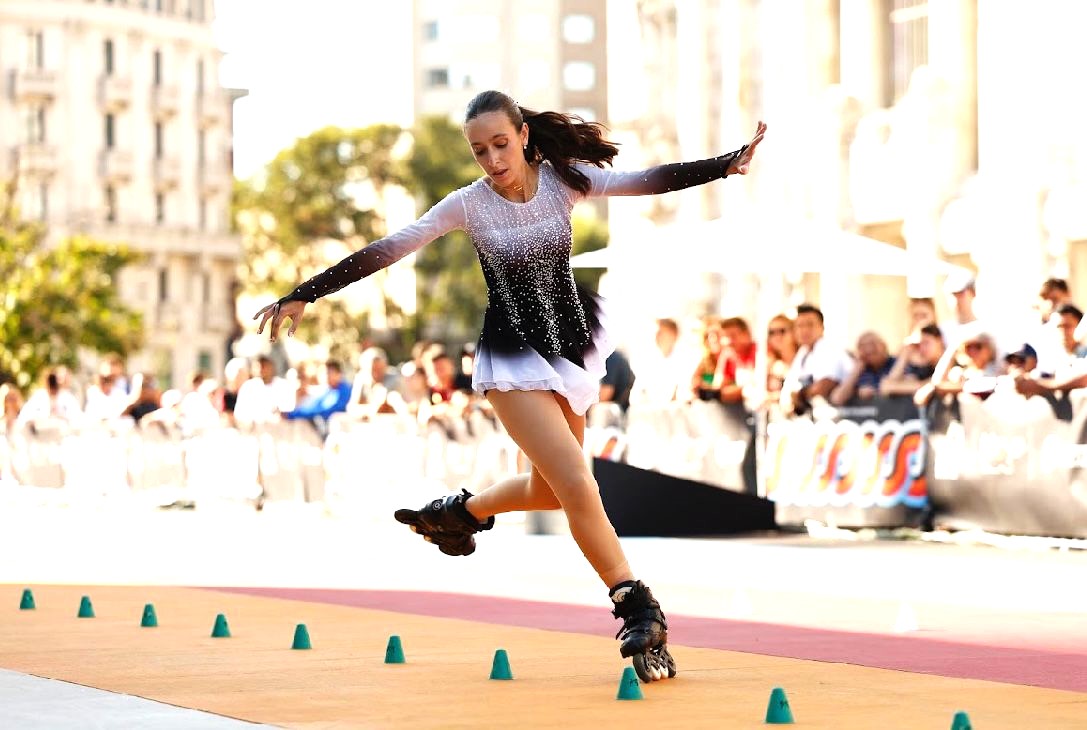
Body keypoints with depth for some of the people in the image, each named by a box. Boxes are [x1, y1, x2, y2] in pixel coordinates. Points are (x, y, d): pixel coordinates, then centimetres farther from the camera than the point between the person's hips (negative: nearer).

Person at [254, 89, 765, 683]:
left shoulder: (564, 180, -6)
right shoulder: (468, 205, -11)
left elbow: (651, 180, -15)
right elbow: (385, 251, -10)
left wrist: (729, 163, -27)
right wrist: (304, 295, -12)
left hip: (571, 352, 4)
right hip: (515, 362, -4)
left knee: (549, 490, 16)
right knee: (579, 488, -15)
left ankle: (460, 512, 44)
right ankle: (640, 616, -9)